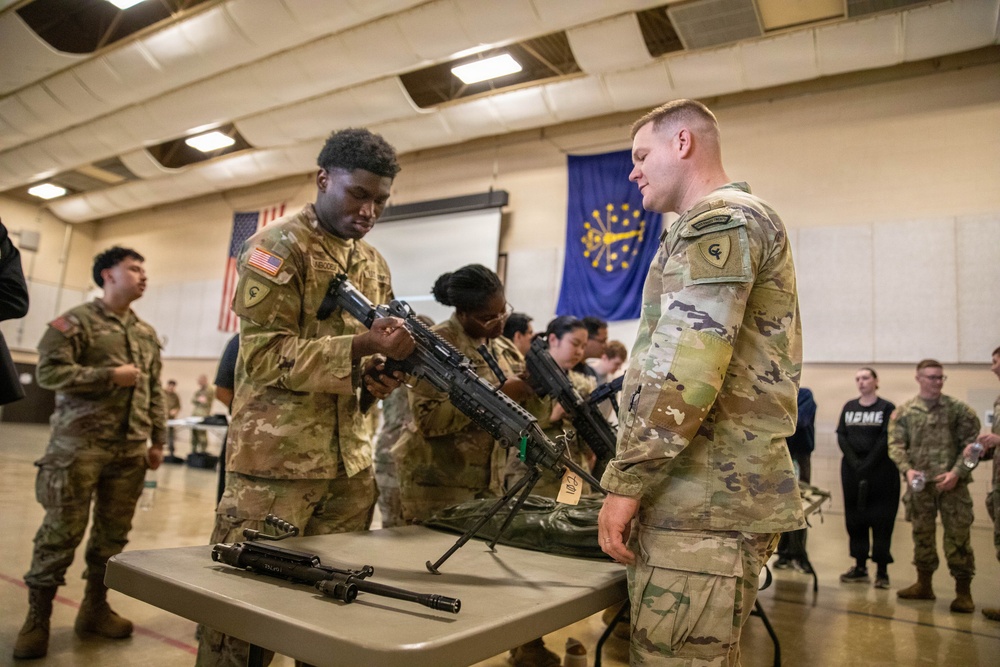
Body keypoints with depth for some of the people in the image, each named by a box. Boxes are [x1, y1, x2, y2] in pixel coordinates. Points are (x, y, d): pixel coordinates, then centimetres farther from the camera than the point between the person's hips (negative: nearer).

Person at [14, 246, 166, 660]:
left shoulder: (147, 334, 15)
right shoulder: (76, 321, -2)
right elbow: (50, 371, -11)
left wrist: (158, 441, 11)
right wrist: (110, 376, -16)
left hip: (130, 451, 5)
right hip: (80, 446, -5)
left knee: (113, 533, 10)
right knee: (61, 532, 0)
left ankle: (95, 609, 23)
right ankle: (37, 618, 15)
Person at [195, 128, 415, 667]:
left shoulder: (373, 262, 13)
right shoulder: (277, 246, -7)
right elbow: (266, 355, -15)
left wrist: (379, 371, -6)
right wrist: (362, 346, -26)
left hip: (350, 462, 7)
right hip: (275, 459, -6)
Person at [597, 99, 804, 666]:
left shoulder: (718, 220, -9)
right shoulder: (749, 221, 24)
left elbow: (684, 368, -22)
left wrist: (625, 481, -16)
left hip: (705, 500, -10)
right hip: (727, 491, 10)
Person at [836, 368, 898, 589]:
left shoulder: (887, 408, 0)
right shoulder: (849, 407, 11)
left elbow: (886, 439, -10)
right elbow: (841, 436, 4)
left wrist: (867, 465, -17)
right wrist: (854, 462, -10)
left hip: (880, 470, -4)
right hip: (851, 469, 4)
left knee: (881, 519, -2)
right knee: (854, 518, 7)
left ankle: (882, 571, 5)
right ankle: (860, 567, 15)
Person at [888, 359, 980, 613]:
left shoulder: (959, 409, 1)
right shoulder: (903, 412, 5)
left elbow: (971, 444, -3)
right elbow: (895, 445, 0)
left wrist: (957, 472, -14)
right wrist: (907, 469, -16)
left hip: (952, 484, -2)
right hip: (919, 484, 2)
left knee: (957, 535, 0)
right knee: (922, 534, 12)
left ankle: (963, 592, 13)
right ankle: (923, 585, 26)